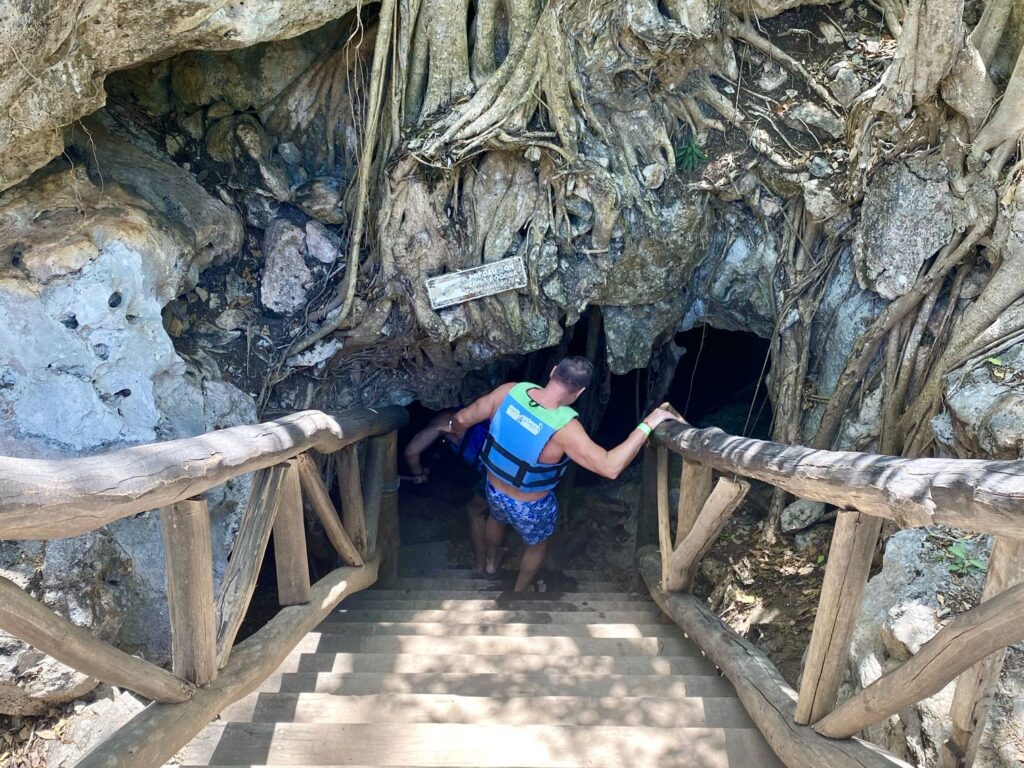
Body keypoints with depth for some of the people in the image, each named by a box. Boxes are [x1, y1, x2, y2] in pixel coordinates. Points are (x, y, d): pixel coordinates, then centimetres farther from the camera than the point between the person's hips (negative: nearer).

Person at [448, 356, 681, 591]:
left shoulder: (512, 390, -24)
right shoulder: (564, 427, -37)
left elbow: (462, 419, -13)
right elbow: (610, 467, -39)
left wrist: (454, 428, 12)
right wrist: (646, 425, -34)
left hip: (494, 489, 5)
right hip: (530, 506, -4)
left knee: (497, 519, 40)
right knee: (537, 544, 31)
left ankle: (491, 562, 68)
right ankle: (520, 593, 55)